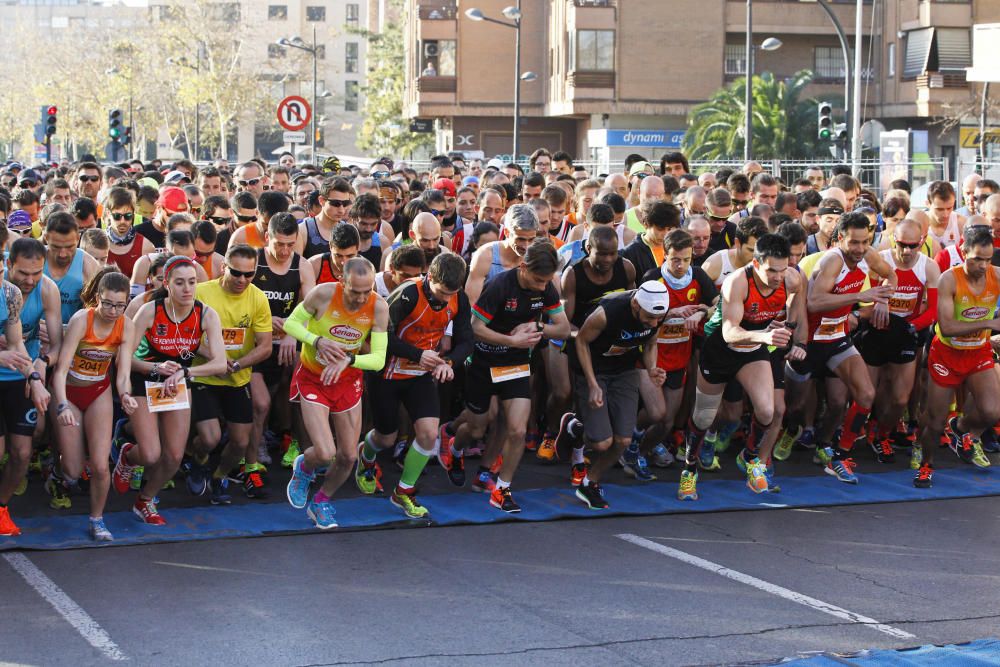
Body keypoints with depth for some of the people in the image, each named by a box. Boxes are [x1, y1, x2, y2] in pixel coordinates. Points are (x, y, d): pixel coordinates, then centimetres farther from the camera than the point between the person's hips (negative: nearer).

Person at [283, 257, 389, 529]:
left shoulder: (379, 307, -19)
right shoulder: (324, 293, -25)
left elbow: (378, 359, -18)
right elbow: (291, 323, -10)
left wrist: (349, 360, -37)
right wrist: (317, 341, -28)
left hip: (348, 381, 3)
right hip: (312, 378, -3)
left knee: (348, 456, 8)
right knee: (325, 453, -16)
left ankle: (321, 501, 36)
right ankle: (304, 467, 22)